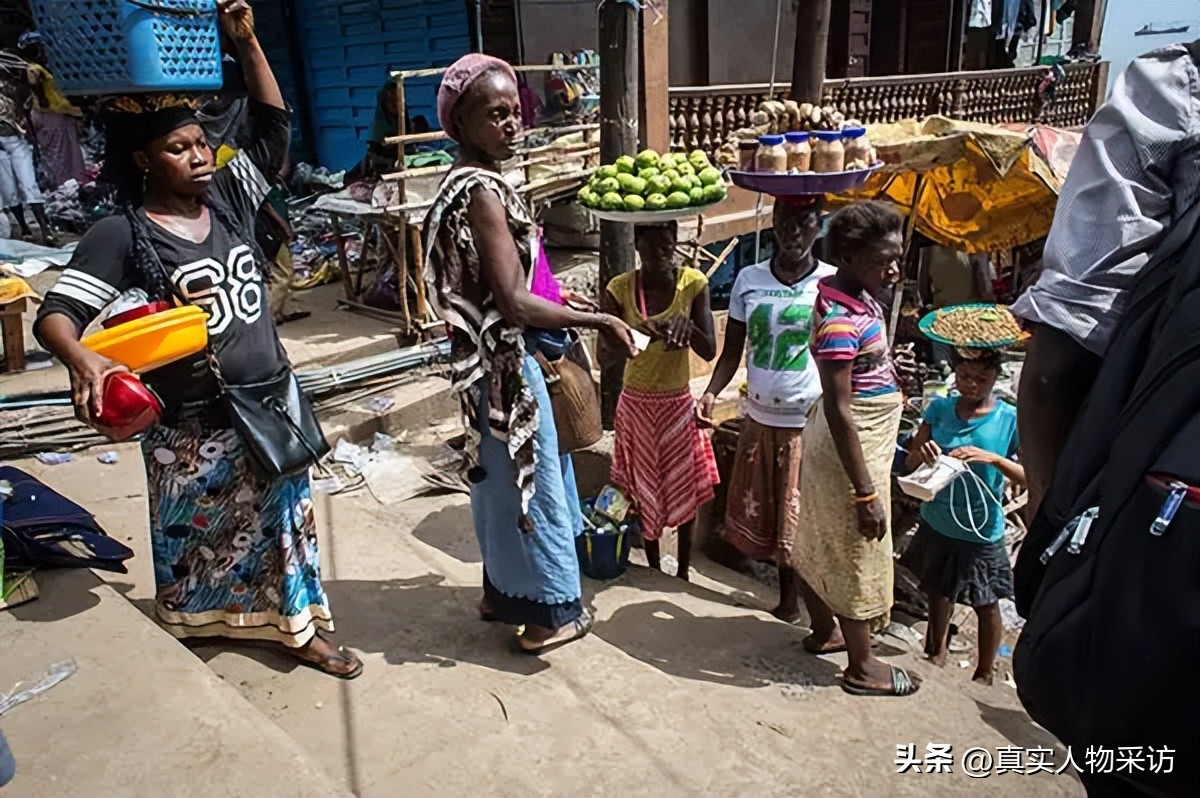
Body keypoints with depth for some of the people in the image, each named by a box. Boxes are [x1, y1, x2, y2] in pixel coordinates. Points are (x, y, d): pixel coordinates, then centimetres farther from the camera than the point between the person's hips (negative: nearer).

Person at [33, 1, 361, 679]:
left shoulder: (231, 199, 2)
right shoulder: (123, 234, -12)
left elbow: (276, 127, 6)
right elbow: (57, 313, -16)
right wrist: (83, 360, -38)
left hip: (271, 399, 4)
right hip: (193, 422, -4)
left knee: (284, 517, 15)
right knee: (200, 532, 16)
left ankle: (298, 627, 33)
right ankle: (194, 626, 42)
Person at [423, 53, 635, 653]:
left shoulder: (465, 182, 8)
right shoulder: (483, 192, -22)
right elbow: (514, 304, -27)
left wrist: (561, 303, 16)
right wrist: (598, 321, -19)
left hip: (485, 358, 10)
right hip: (505, 363, -10)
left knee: (499, 476, 20)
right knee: (533, 481, 4)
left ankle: (503, 590, 37)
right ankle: (552, 610, 21)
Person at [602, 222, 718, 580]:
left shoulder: (694, 284, -11)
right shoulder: (619, 289, -11)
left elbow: (709, 351, -13)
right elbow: (605, 356, -17)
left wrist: (686, 326, -33)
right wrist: (636, 335, -36)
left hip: (678, 404, 0)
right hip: (636, 405, 0)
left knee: (684, 490, 11)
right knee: (645, 491, 13)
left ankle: (683, 573, 31)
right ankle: (654, 570, 33)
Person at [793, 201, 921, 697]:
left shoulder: (859, 298, 2)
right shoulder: (841, 320, -27)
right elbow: (839, 412, -27)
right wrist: (865, 491, -25)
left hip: (846, 442, 9)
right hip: (852, 449, -9)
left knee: (821, 540, 21)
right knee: (858, 553, 5)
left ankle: (823, 632, 40)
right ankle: (862, 668, 23)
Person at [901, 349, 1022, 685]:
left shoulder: (1010, 420, -12)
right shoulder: (940, 408, -4)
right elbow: (910, 464, -1)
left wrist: (993, 459, -31)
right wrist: (922, 454, -23)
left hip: (981, 530, -3)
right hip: (937, 522, 3)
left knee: (986, 604, 13)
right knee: (939, 593, 20)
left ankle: (984, 673, 33)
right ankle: (938, 652, 43)